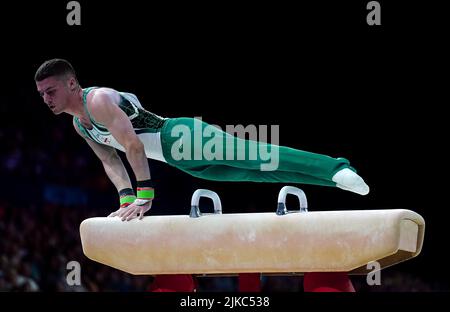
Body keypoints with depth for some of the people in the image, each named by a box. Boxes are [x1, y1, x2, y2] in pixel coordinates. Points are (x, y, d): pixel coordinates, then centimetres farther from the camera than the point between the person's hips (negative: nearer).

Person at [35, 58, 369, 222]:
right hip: (183, 160, 9)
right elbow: (110, 161, 20)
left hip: (182, 136, -9)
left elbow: (134, 146, -23)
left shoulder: (98, 101, -17)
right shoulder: (79, 124, 14)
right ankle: (335, 172, 9)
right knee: (252, 171, 8)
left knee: (254, 157, -22)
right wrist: (126, 200, 8)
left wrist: (143, 196, -23)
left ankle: (337, 168, -28)